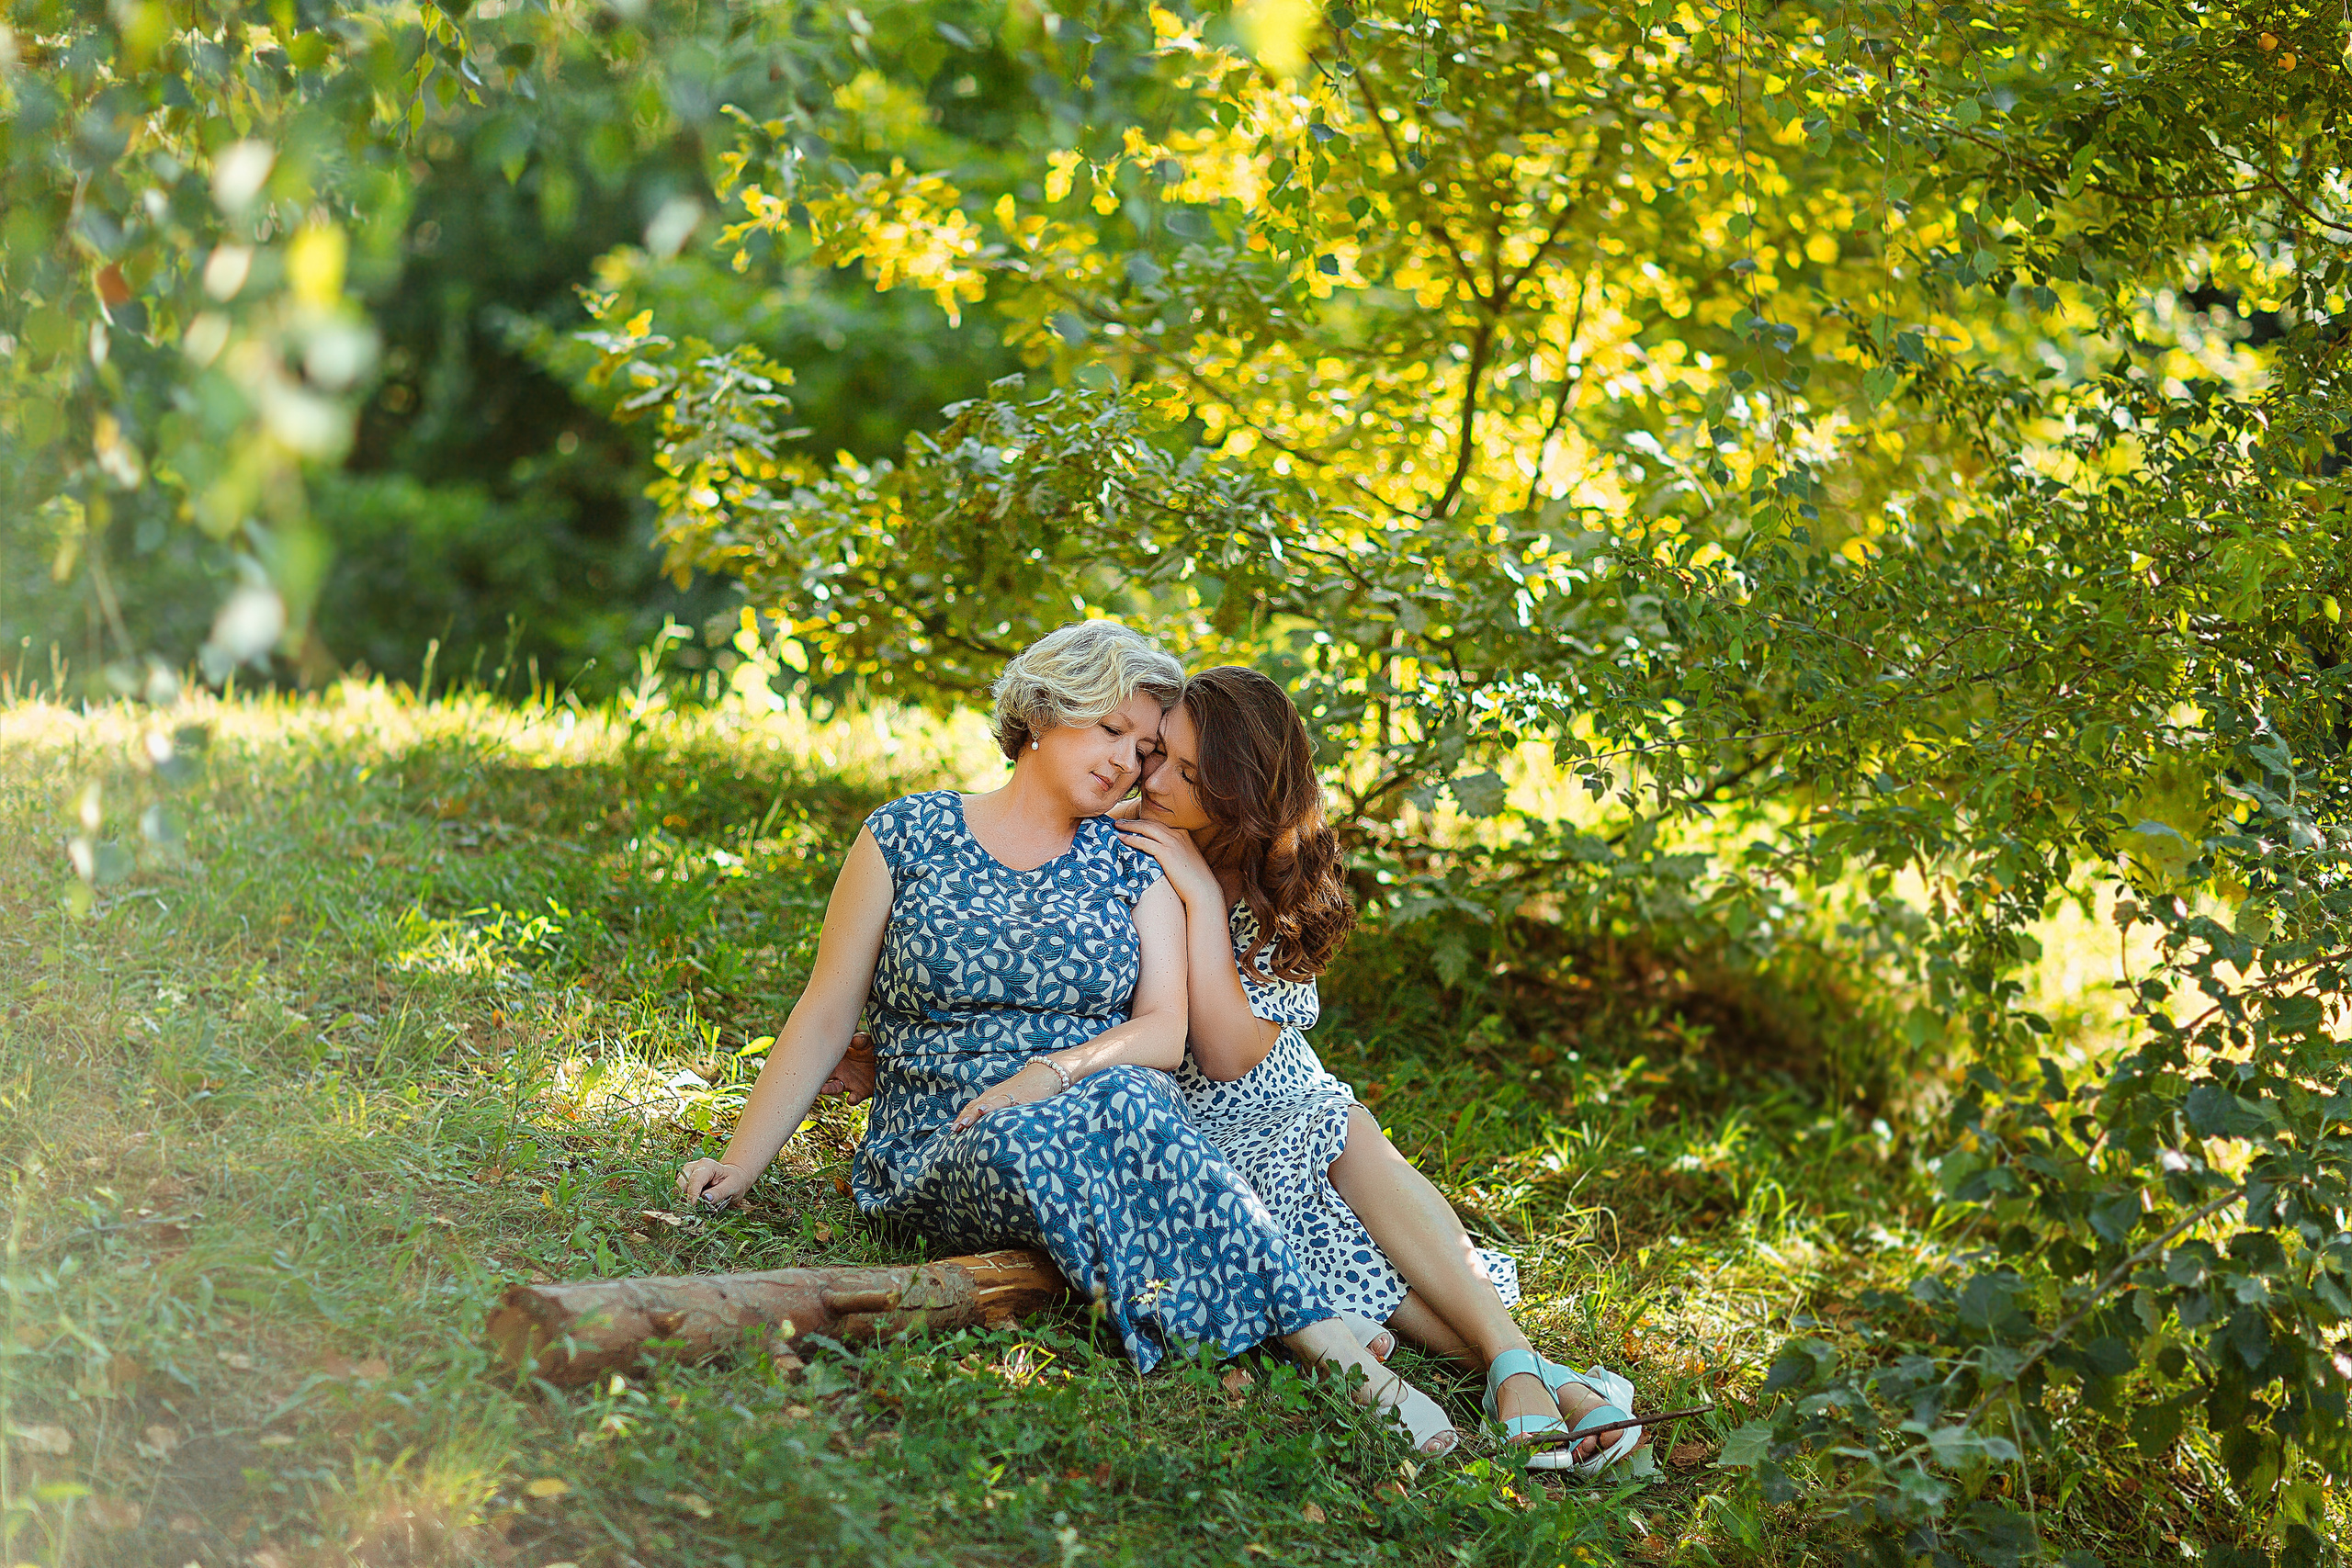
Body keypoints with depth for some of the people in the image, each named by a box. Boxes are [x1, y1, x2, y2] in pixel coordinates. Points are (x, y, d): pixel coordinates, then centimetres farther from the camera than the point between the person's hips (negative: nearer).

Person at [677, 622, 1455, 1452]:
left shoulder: (1134, 866, 12)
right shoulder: (906, 837, 7)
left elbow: (1165, 1033, 1)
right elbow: (825, 1017, 7)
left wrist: (1055, 1072, -18)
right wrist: (738, 1166, -1)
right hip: (943, 1156, -1)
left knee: (1125, 1099, -36)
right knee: (1020, 1145, -38)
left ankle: (1345, 1360, -41)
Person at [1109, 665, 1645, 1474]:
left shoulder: (1282, 886, -2)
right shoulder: (1113, 842, -6)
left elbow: (1230, 1057, -17)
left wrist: (1202, 897, -22)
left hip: (1271, 1112, 3)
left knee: (1349, 1131, -28)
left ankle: (1512, 1367, -36)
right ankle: (1518, 1372, -37)